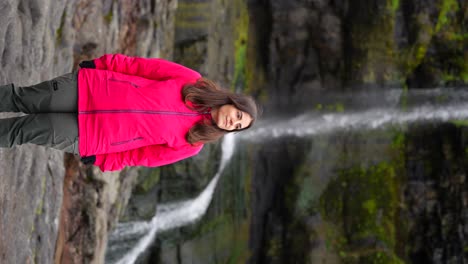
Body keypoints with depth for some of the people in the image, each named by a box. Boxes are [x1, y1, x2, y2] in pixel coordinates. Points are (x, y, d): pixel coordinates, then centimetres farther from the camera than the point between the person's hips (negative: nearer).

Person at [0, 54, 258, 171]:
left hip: (87, 136, -1)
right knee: (23, 99, -4)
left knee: (25, 130, -7)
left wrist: (103, 161, -7)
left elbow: (145, 156, -1)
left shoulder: (192, 144, -2)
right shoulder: (192, 81, -3)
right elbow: (145, 66, 1)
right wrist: (103, 63, -4)